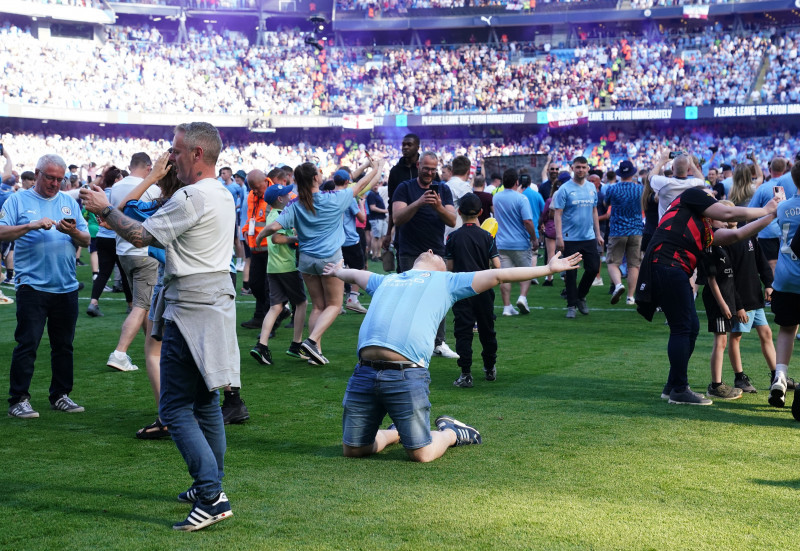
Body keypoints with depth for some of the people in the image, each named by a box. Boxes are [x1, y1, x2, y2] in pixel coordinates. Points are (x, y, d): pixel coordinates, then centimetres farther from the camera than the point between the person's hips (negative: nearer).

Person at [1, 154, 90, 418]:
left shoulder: (69, 202, 14)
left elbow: (86, 240, 10)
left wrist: (73, 232, -12)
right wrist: (31, 225, -20)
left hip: (66, 287, 4)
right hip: (32, 285, -4)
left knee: (64, 345, 10)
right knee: (27, 344, -5)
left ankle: (60, 396, 19)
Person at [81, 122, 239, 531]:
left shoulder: (192, 198, -17)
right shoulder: (223, 195, 15)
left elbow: (140, 236, -13)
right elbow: (163, 233, 22)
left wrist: (105, 209, 2)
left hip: (191, 310, -10)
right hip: (215, 302, 10)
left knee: (176, 409, -8)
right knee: (205, 401, 17)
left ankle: (211, 497, -13)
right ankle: (210, 485, 26)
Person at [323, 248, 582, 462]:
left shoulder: (446, 281, 21)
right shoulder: (387, 280, 31)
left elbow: (499, 275, 22)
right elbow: (356, 275, 54)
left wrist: (549, 268, 23)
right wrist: (337, 271, 71)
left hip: (406, 374, -4)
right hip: (364, 372, 4)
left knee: (422, 454, -5)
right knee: (353, 450, 6)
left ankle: (450, 433, 27)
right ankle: (396, 432, 34)